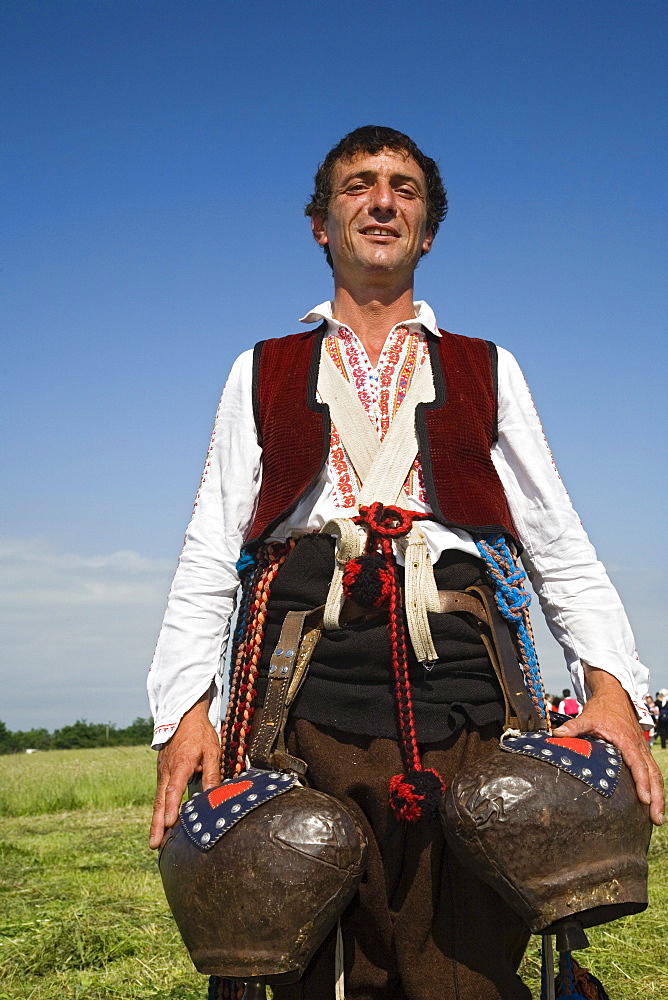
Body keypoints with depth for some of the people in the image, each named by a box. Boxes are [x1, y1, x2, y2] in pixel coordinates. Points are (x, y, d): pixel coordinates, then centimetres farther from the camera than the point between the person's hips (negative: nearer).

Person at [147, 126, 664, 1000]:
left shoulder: (489, 371, 20)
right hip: (309, 689, 0)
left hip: (460, 686, 0)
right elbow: (210, 554, 13)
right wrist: (186, 707, -2)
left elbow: (562, 548, 14)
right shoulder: (263, 372, 20)